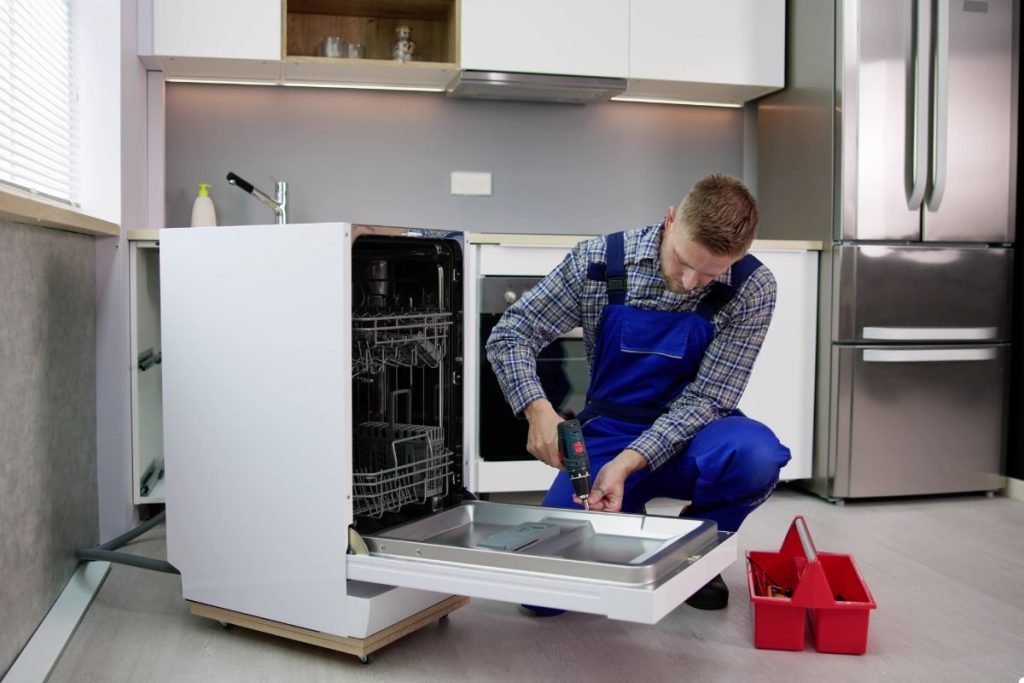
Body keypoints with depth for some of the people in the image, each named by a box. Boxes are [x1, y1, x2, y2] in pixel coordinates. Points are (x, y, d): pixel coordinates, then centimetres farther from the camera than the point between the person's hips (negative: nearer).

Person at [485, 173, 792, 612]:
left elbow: (707, 395, -16)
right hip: (607, 432, 0)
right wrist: (538, 410, -28)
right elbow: (509, 335, -9)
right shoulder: (599, 262, -14)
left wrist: (629, 463, -30)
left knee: (754, 455, -36)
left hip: (687, 435, 0)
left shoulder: (752, 289, -15)